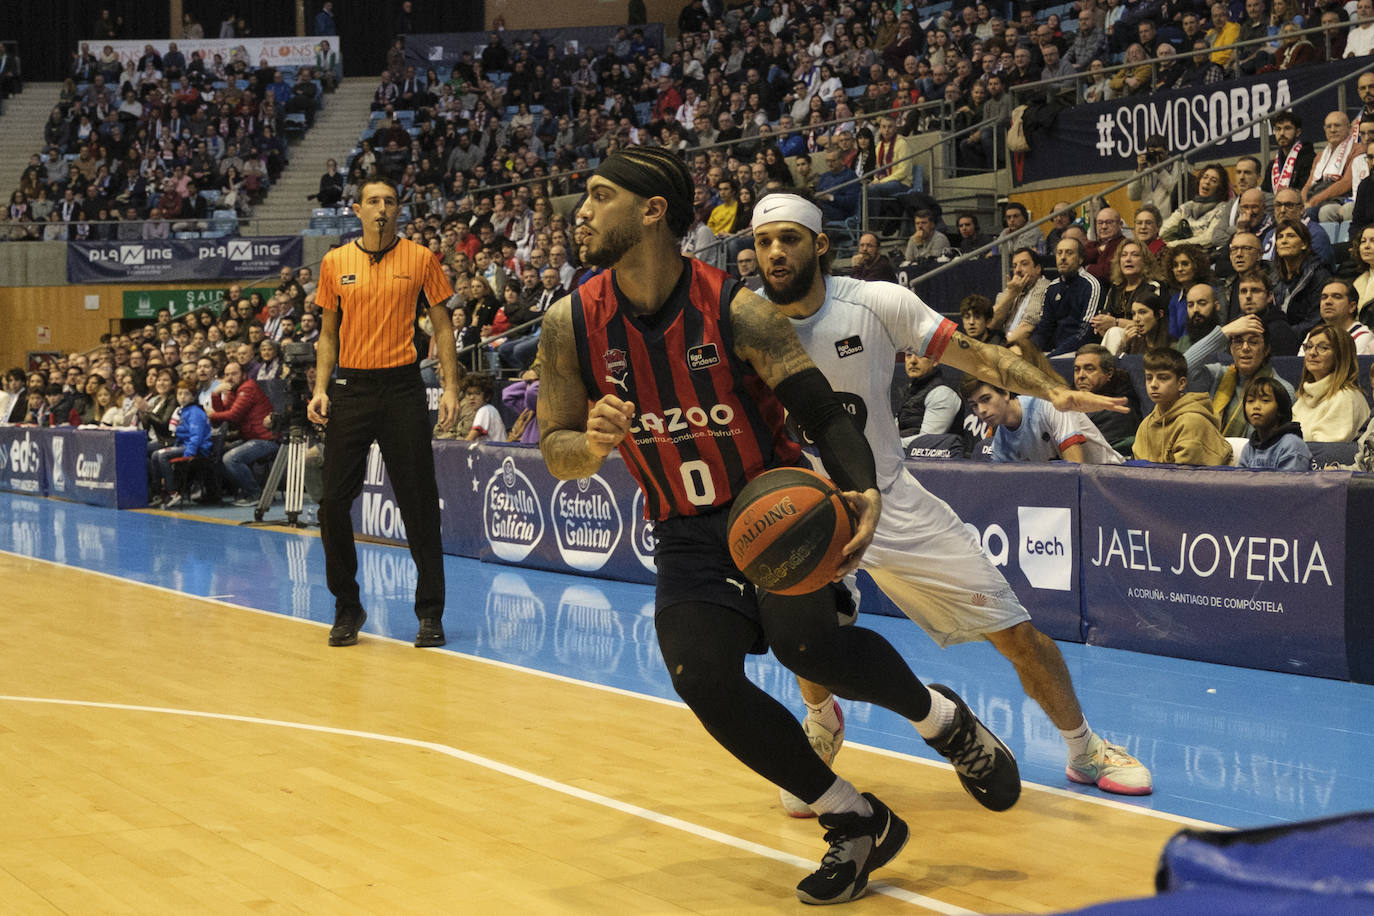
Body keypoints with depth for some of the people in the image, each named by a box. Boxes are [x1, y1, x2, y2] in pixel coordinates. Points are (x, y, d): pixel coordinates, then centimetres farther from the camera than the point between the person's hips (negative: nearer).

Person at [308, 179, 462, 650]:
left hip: (402, 386, -2)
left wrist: (450, 387, -4)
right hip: (351, 387, 2)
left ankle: (430, 612, 8)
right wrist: (320, 389, 2)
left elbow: (442, 326, 5)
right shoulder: (335, 263, 7)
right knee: (334, 501, 0)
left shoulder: (421, 259, 2)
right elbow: (328, 333, 13)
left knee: (419, 503, -1)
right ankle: (347, 606, 16)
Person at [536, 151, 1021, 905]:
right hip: (687, 536, 4)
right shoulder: (571, 326, -7)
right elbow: (555, 451, 1)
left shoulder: (735, 311, -16)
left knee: (805, 640, -29)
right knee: (704, 680, -17)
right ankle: (858, 824, 3)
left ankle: (941, 718, 3)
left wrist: (863, 492, -34)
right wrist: (593, 443, -24)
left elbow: (826, 418, -14)